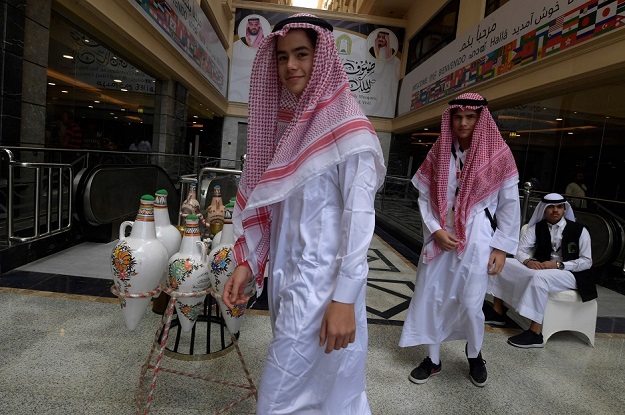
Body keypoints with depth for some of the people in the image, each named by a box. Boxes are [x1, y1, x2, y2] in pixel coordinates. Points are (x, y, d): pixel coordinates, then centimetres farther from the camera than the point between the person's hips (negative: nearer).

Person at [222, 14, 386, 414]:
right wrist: (248, 262, 6)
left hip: (322, 279, -7)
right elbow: (271, 205, 12)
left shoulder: (347, 127, -10)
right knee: (320, 382, 22)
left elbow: (359, 216, -16)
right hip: (287, 272, 7)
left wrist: (344, 297, -19)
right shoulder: (288, 123, 12)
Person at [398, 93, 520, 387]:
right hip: (440, 235, 3)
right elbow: (424, 195, 3)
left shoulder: (498, 154, -4)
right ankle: (433, 359, 25)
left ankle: (474, 355, 32)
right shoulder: (439, 151, 3)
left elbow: (510, 203, -1)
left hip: (476, 238, -2)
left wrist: (502, 246, -4)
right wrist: (435, 229, -9)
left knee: (470, 302, 1)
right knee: (430, 296, 5)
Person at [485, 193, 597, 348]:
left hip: (569, 273, -4)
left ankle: (535, 334, -33)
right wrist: (528, 261, -23)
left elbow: (587, 261, -6)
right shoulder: (537, 228, 5)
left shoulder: (580, 230, -3)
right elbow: (520, 251, 0)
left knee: (539, 277, -38)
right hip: (542, 268, 5)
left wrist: (559, 265, -21)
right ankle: (498, 312, -4)